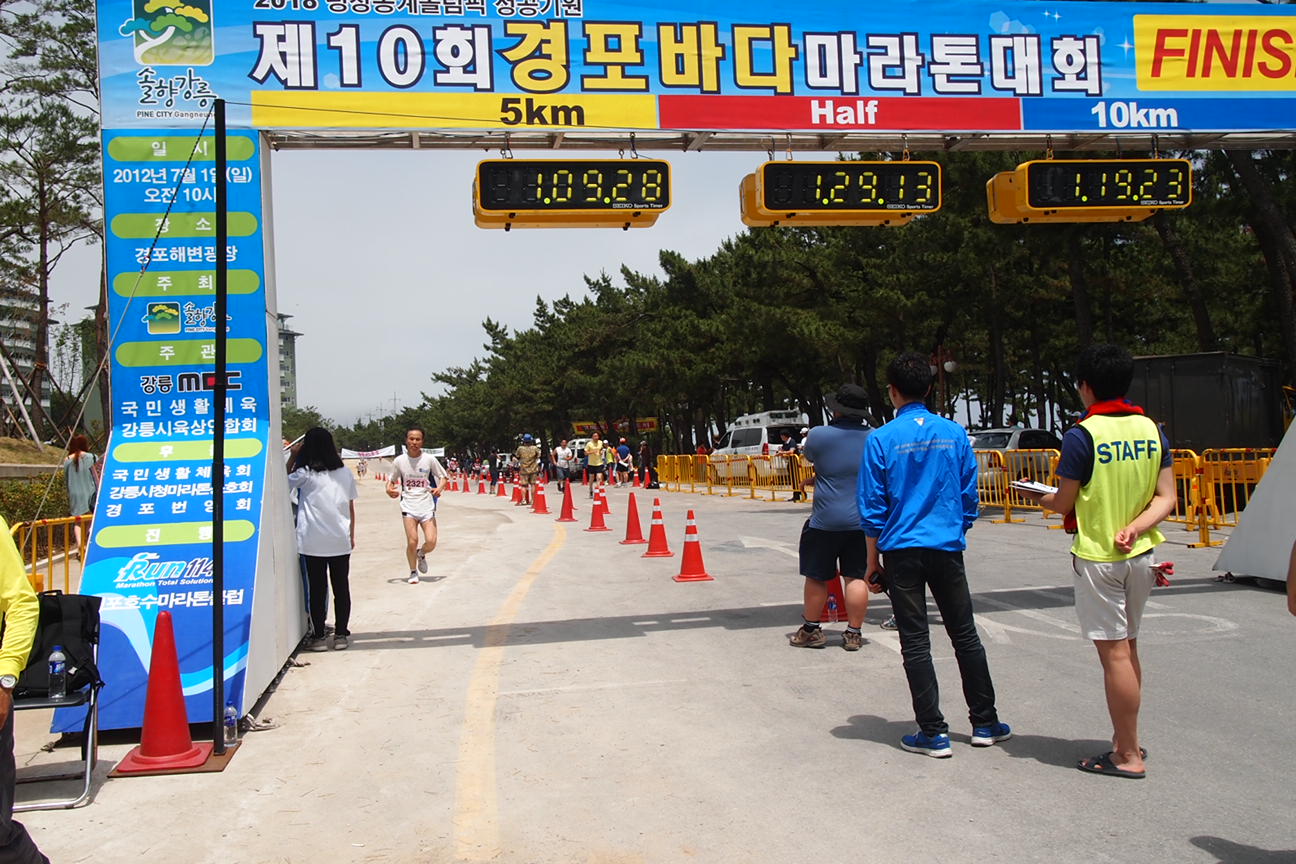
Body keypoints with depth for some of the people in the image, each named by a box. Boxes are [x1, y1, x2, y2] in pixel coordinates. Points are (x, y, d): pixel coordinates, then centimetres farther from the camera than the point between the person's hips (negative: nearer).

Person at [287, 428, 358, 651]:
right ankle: (341, 634, 13)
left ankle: (319, 636, 9)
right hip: (340, 541, 3)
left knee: (317, 589, 5)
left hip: (313, 542, -3)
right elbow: (351, 507, 8)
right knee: (341, 587, 8)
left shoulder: (305, 474, -8)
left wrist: (293, 457, 10)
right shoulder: (344, 473, 4)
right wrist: (352, 534, 16)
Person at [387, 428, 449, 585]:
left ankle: (421, 554, 28)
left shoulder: (429, 459, -3)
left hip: (427, 505, 0)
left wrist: (439, 488, -14)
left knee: (431, 542, -8)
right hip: (408, 506, 0)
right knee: (412, 541, -10)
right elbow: (392, 480, 13)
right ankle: (413, 572, 13)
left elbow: (443, 477, 6)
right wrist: (389, 489, -9)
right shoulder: (399, 461, 0)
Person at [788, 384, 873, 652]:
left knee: (816, 577, 10)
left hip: (826, 521, -3)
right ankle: (854, 634, 12)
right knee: (857, 577, 7)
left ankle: (811, 629, 20)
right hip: (862, 521, 3)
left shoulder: (819, 435, -10)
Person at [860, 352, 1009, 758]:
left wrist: (873, 561, 3)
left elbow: (872, 509, -6)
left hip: (902, 552, -3)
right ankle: (984, 723, 24)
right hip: (947, 549, 3)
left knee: (916, 643, 4)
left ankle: (933, 732, 8)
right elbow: (970, 497, 6)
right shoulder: (954, 433, 1)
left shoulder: (881, 439, -7)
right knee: (965, 635, 15)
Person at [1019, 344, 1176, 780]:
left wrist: (1038, 497, 10)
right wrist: (1134, 528, -9)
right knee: (1128, 647, 18)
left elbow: (1063, 504, -10)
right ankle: (1126, 739, 28)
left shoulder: (1083, 436, -15)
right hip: (1141, 555, 7)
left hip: (1098, 557, -7)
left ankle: (1128, 757, 6)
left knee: (1114, 653, -1)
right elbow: (1166, 499, 1)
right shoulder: (1152, 430, 4)